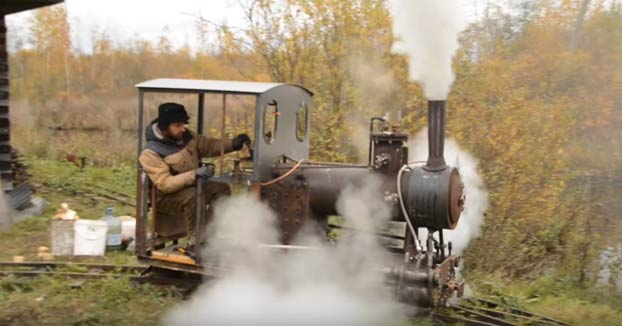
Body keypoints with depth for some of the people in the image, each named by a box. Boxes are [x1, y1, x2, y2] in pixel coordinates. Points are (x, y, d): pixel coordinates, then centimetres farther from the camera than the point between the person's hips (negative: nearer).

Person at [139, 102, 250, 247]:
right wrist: (194, 174, -42)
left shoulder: (186, 136, -2)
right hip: (166, 197, -7)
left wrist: (233, 144, -9)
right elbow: (164, 184, -31)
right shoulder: (151, 153, -23)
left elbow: (209, 145, 9)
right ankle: (195, 242, -21)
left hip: (190, 187, 8)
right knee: (193, 195, -35)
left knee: (221, 188, -11)